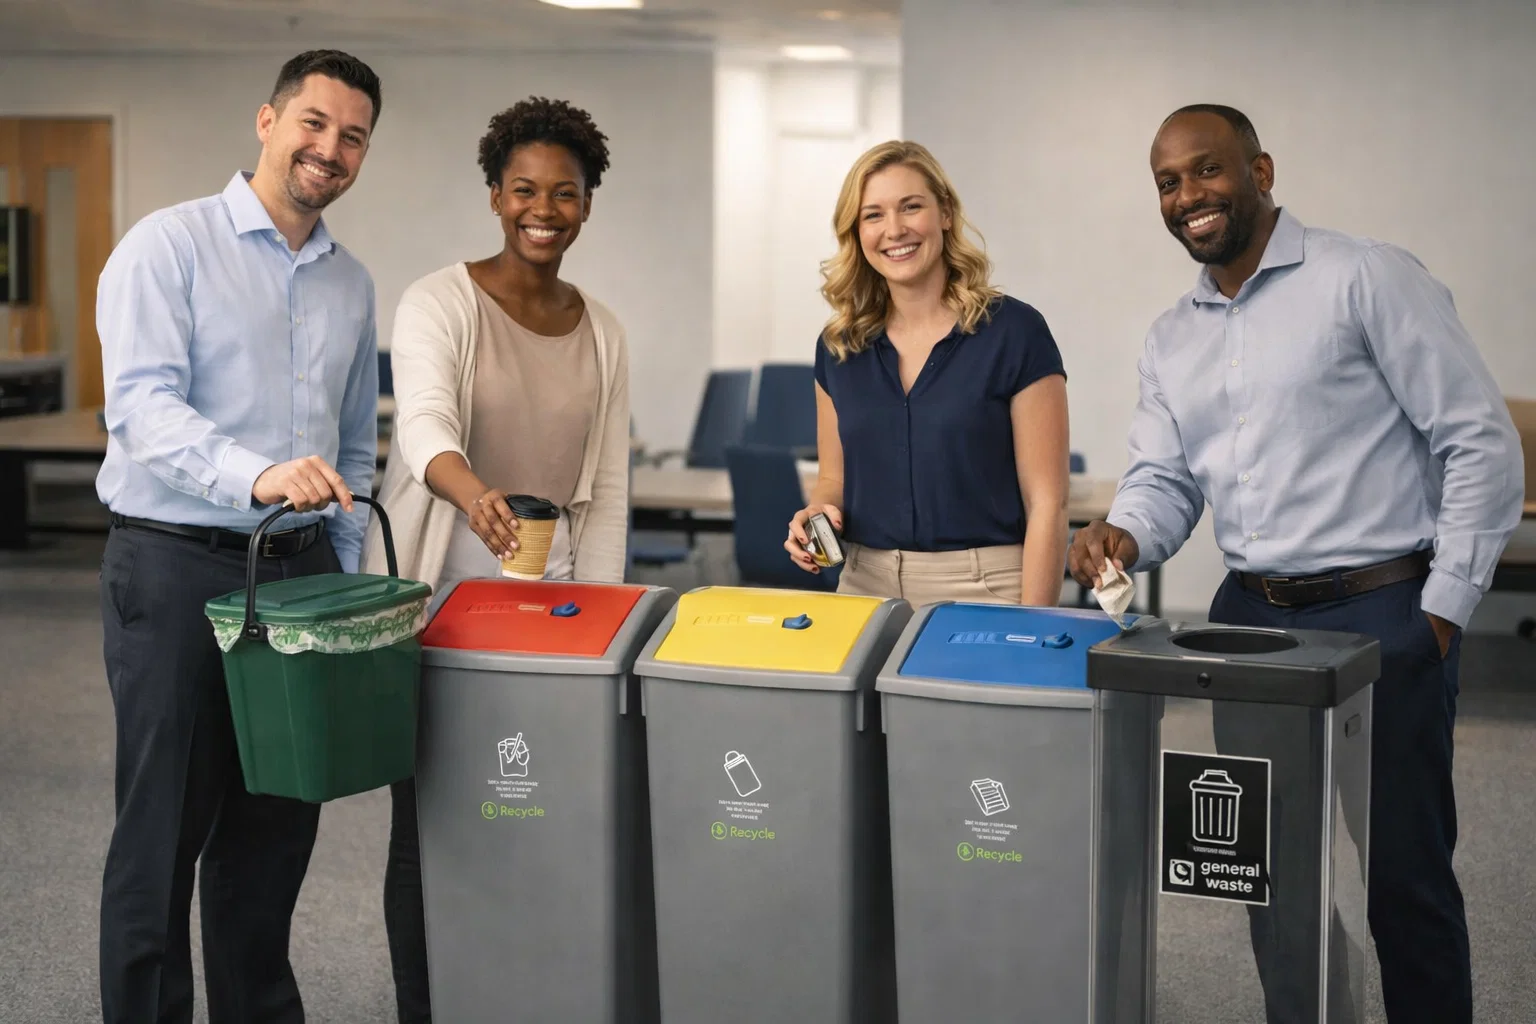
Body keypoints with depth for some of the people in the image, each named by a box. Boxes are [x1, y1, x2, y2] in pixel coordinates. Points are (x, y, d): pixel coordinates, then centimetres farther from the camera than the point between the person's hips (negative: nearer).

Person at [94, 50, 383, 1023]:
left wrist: (348, 582, 15)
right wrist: (256, 477, -35)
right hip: (178, 568, -6)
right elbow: (143, 404, -19)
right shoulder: (170, 247, -6)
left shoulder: (352, 284, 14)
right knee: (163, 831, 0)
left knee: (276, 829, 12)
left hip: (300, 570, 6)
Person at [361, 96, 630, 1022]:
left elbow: (608, 489, 11)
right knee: (430, 825, 1)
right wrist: (473, 491, -47)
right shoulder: (439, 304, -8)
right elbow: (424, 424, -26)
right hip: (437, 599, -4)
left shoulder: (602, 332, 8)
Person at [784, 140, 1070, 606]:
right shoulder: (838, 347, 6)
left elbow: (1046, 503, -9)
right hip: (865, 588, 4)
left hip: (982, 595, -4)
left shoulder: (1015, 332, -7)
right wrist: (816, 515, -5)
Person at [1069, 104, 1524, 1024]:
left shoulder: (1366, 279, -8)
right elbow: (1164, 479, 13)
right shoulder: (1172, 340, 13)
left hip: (1384, 615, -6)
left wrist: (1444, 612, -12)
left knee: (1403, 873, 1)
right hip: (1251, 619, 6)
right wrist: (1127, 536, -11)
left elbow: (1481, 442, -10)